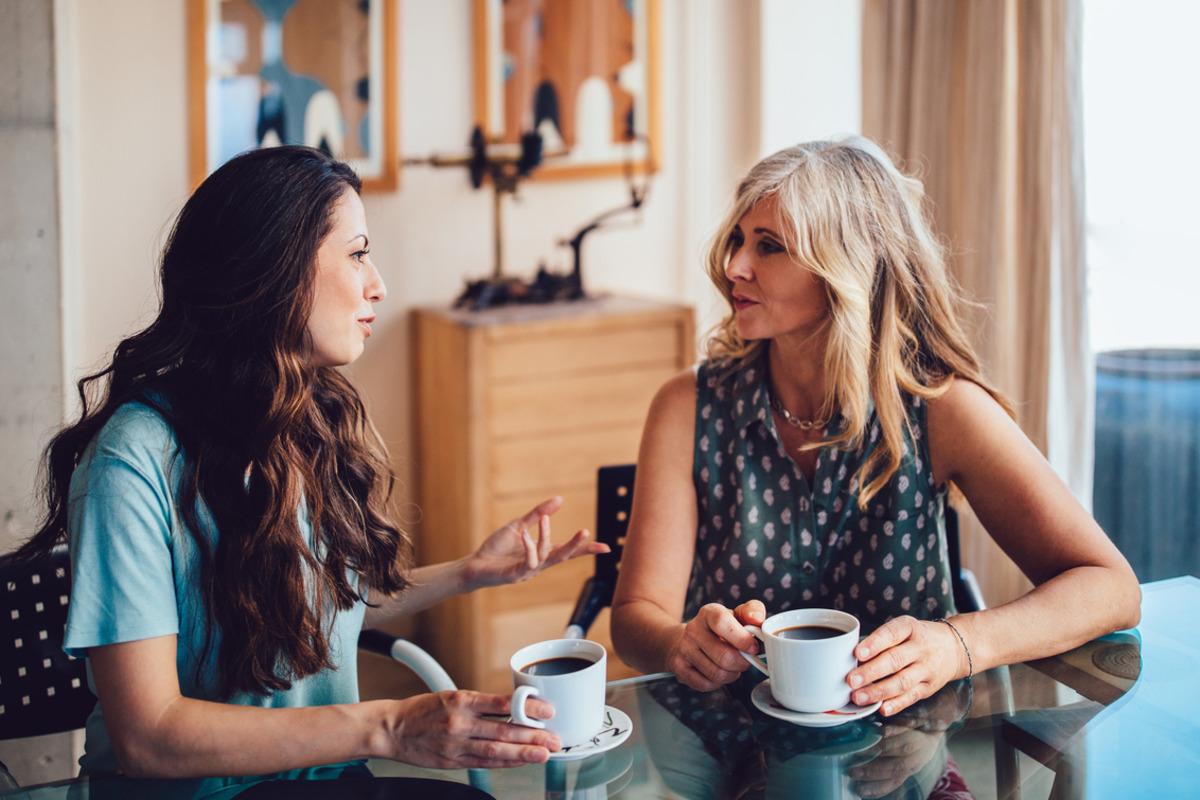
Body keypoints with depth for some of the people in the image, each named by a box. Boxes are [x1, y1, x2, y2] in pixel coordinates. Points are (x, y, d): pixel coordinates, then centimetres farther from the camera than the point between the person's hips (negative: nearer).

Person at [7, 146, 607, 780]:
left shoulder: (321, 420, 5)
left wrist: (468, 573, 11)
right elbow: (146, 735, -22)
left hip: (327, 775, 6)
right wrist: (385, 729, -27)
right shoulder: (138, 461, -18)